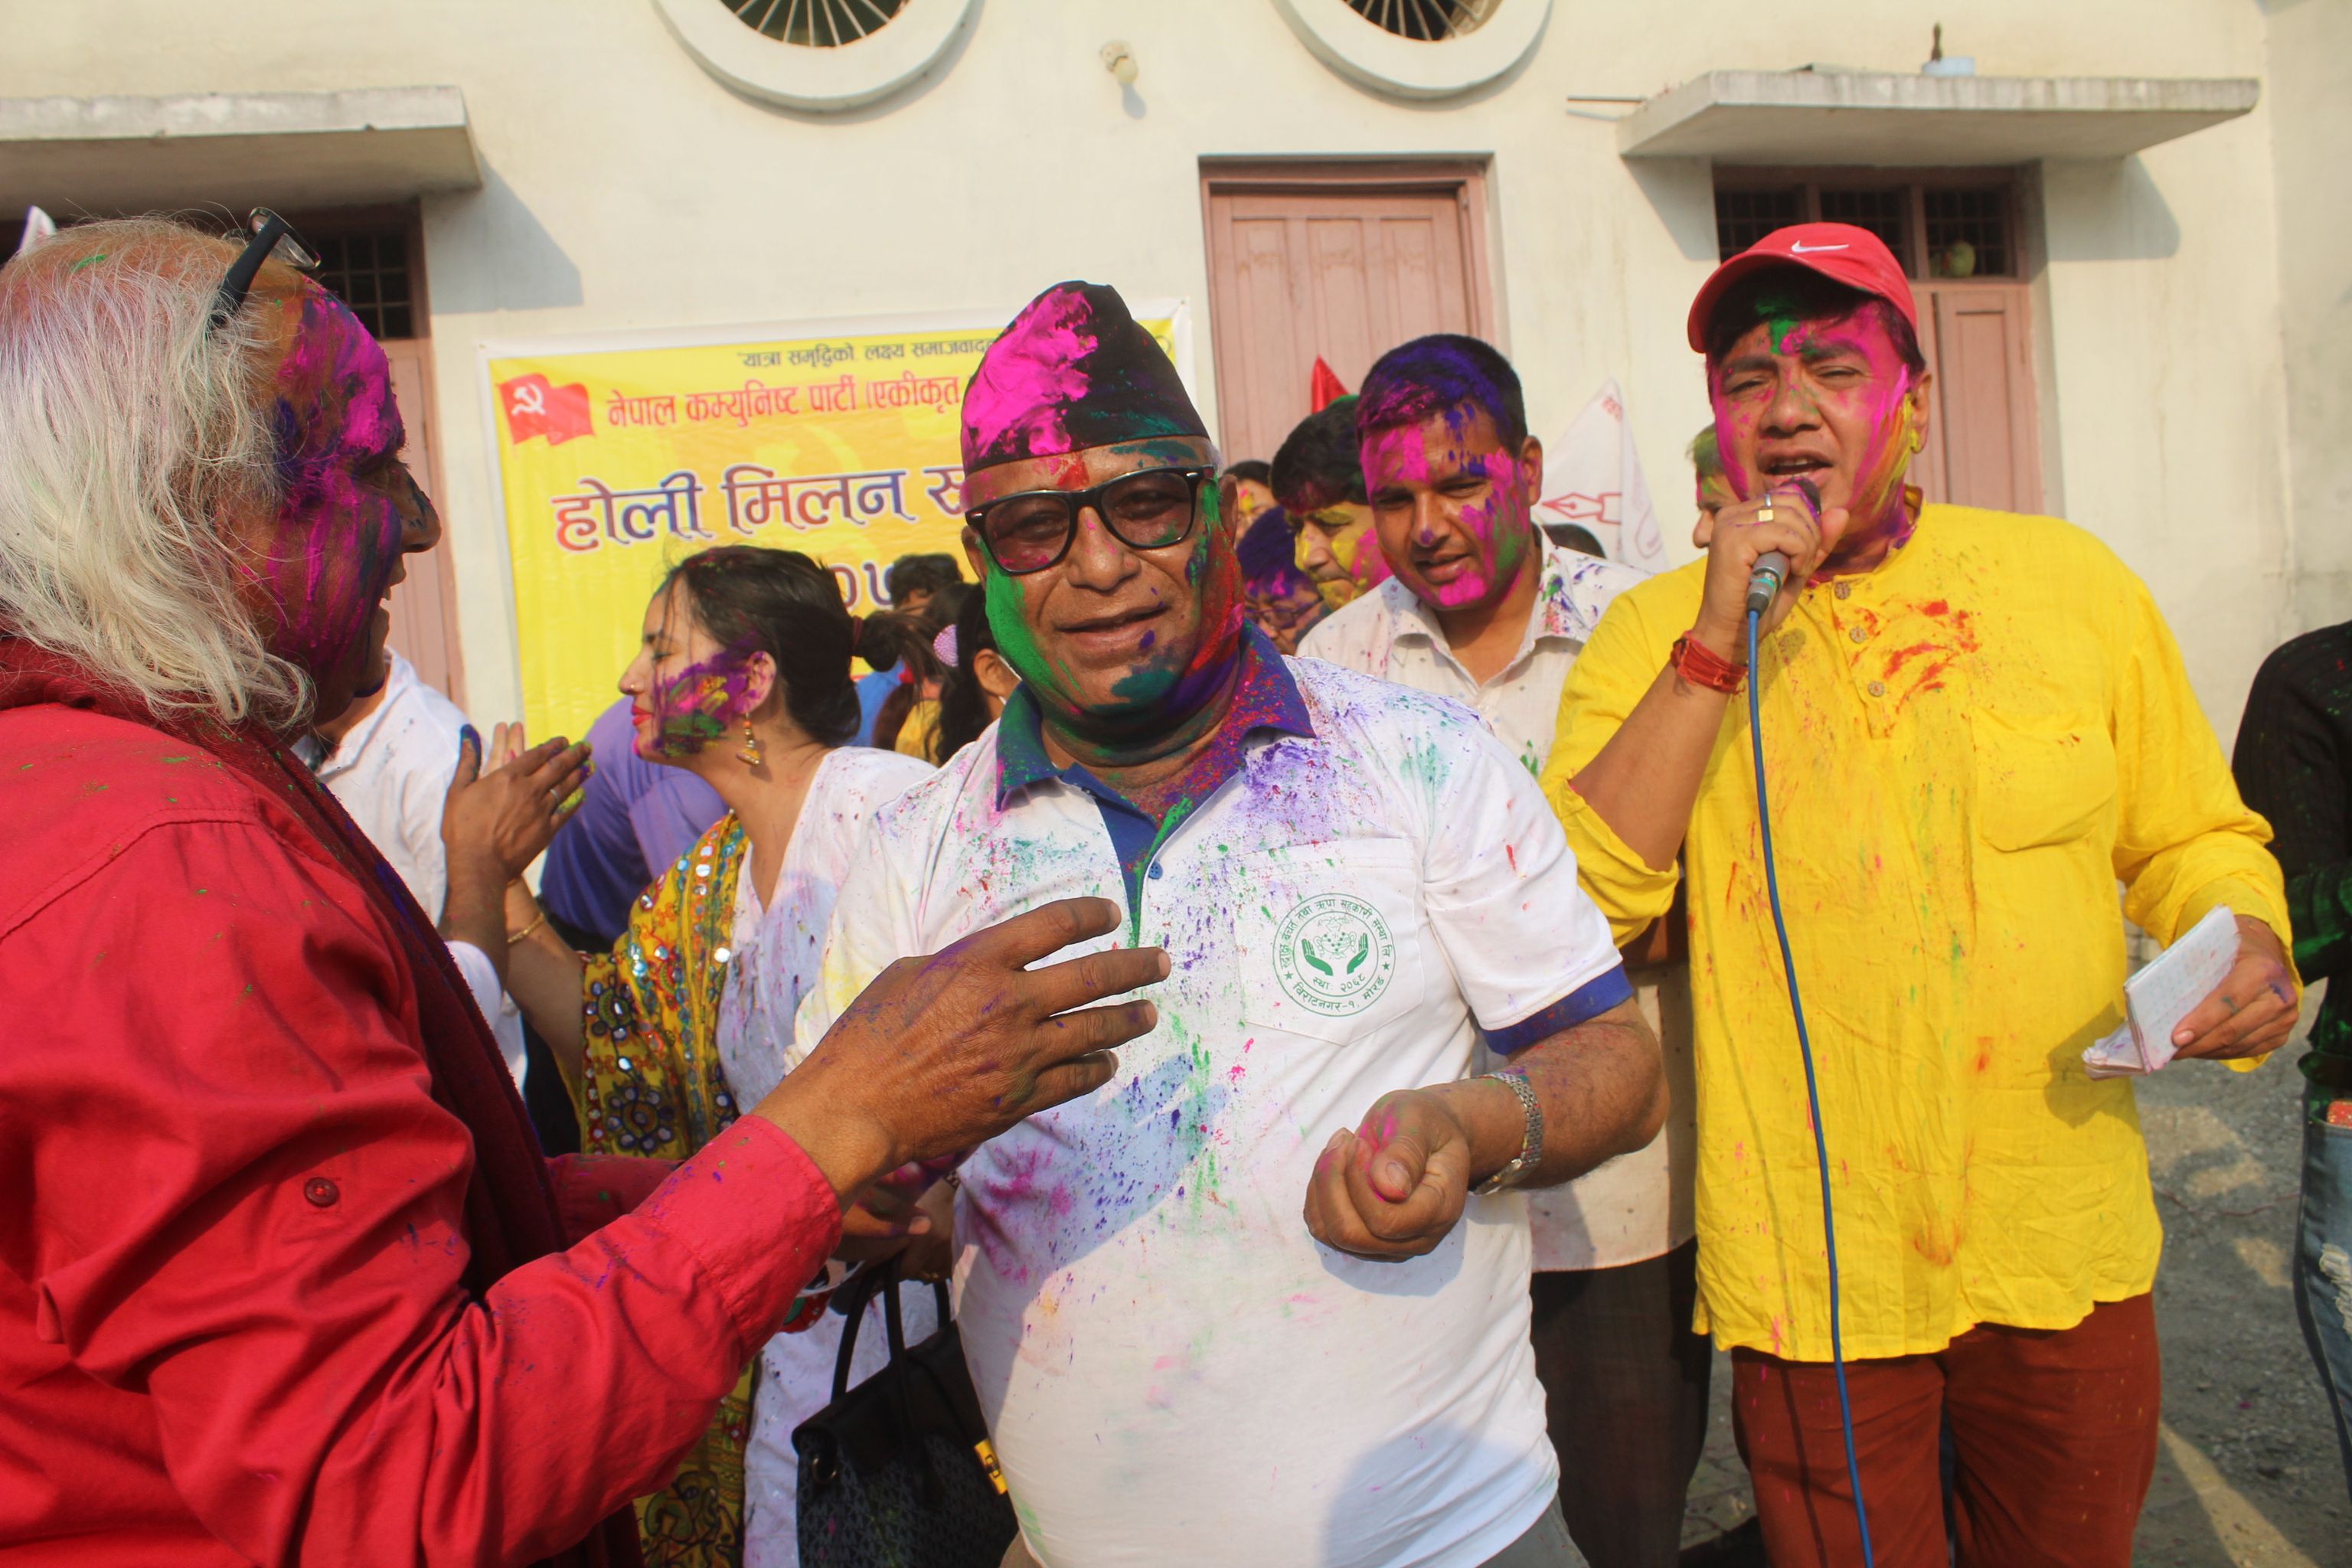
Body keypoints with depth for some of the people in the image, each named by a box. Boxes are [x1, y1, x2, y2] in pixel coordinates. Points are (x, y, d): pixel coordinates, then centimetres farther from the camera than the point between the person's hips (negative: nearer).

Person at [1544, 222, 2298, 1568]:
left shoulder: (2070, 580, 0)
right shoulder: (1658, 631, -5)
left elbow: (2193, 839, 10)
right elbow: (1582, 902, -19)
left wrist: (2248, 945, -11)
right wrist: (1717, 640, -22)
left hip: (2065, 1250, 3)